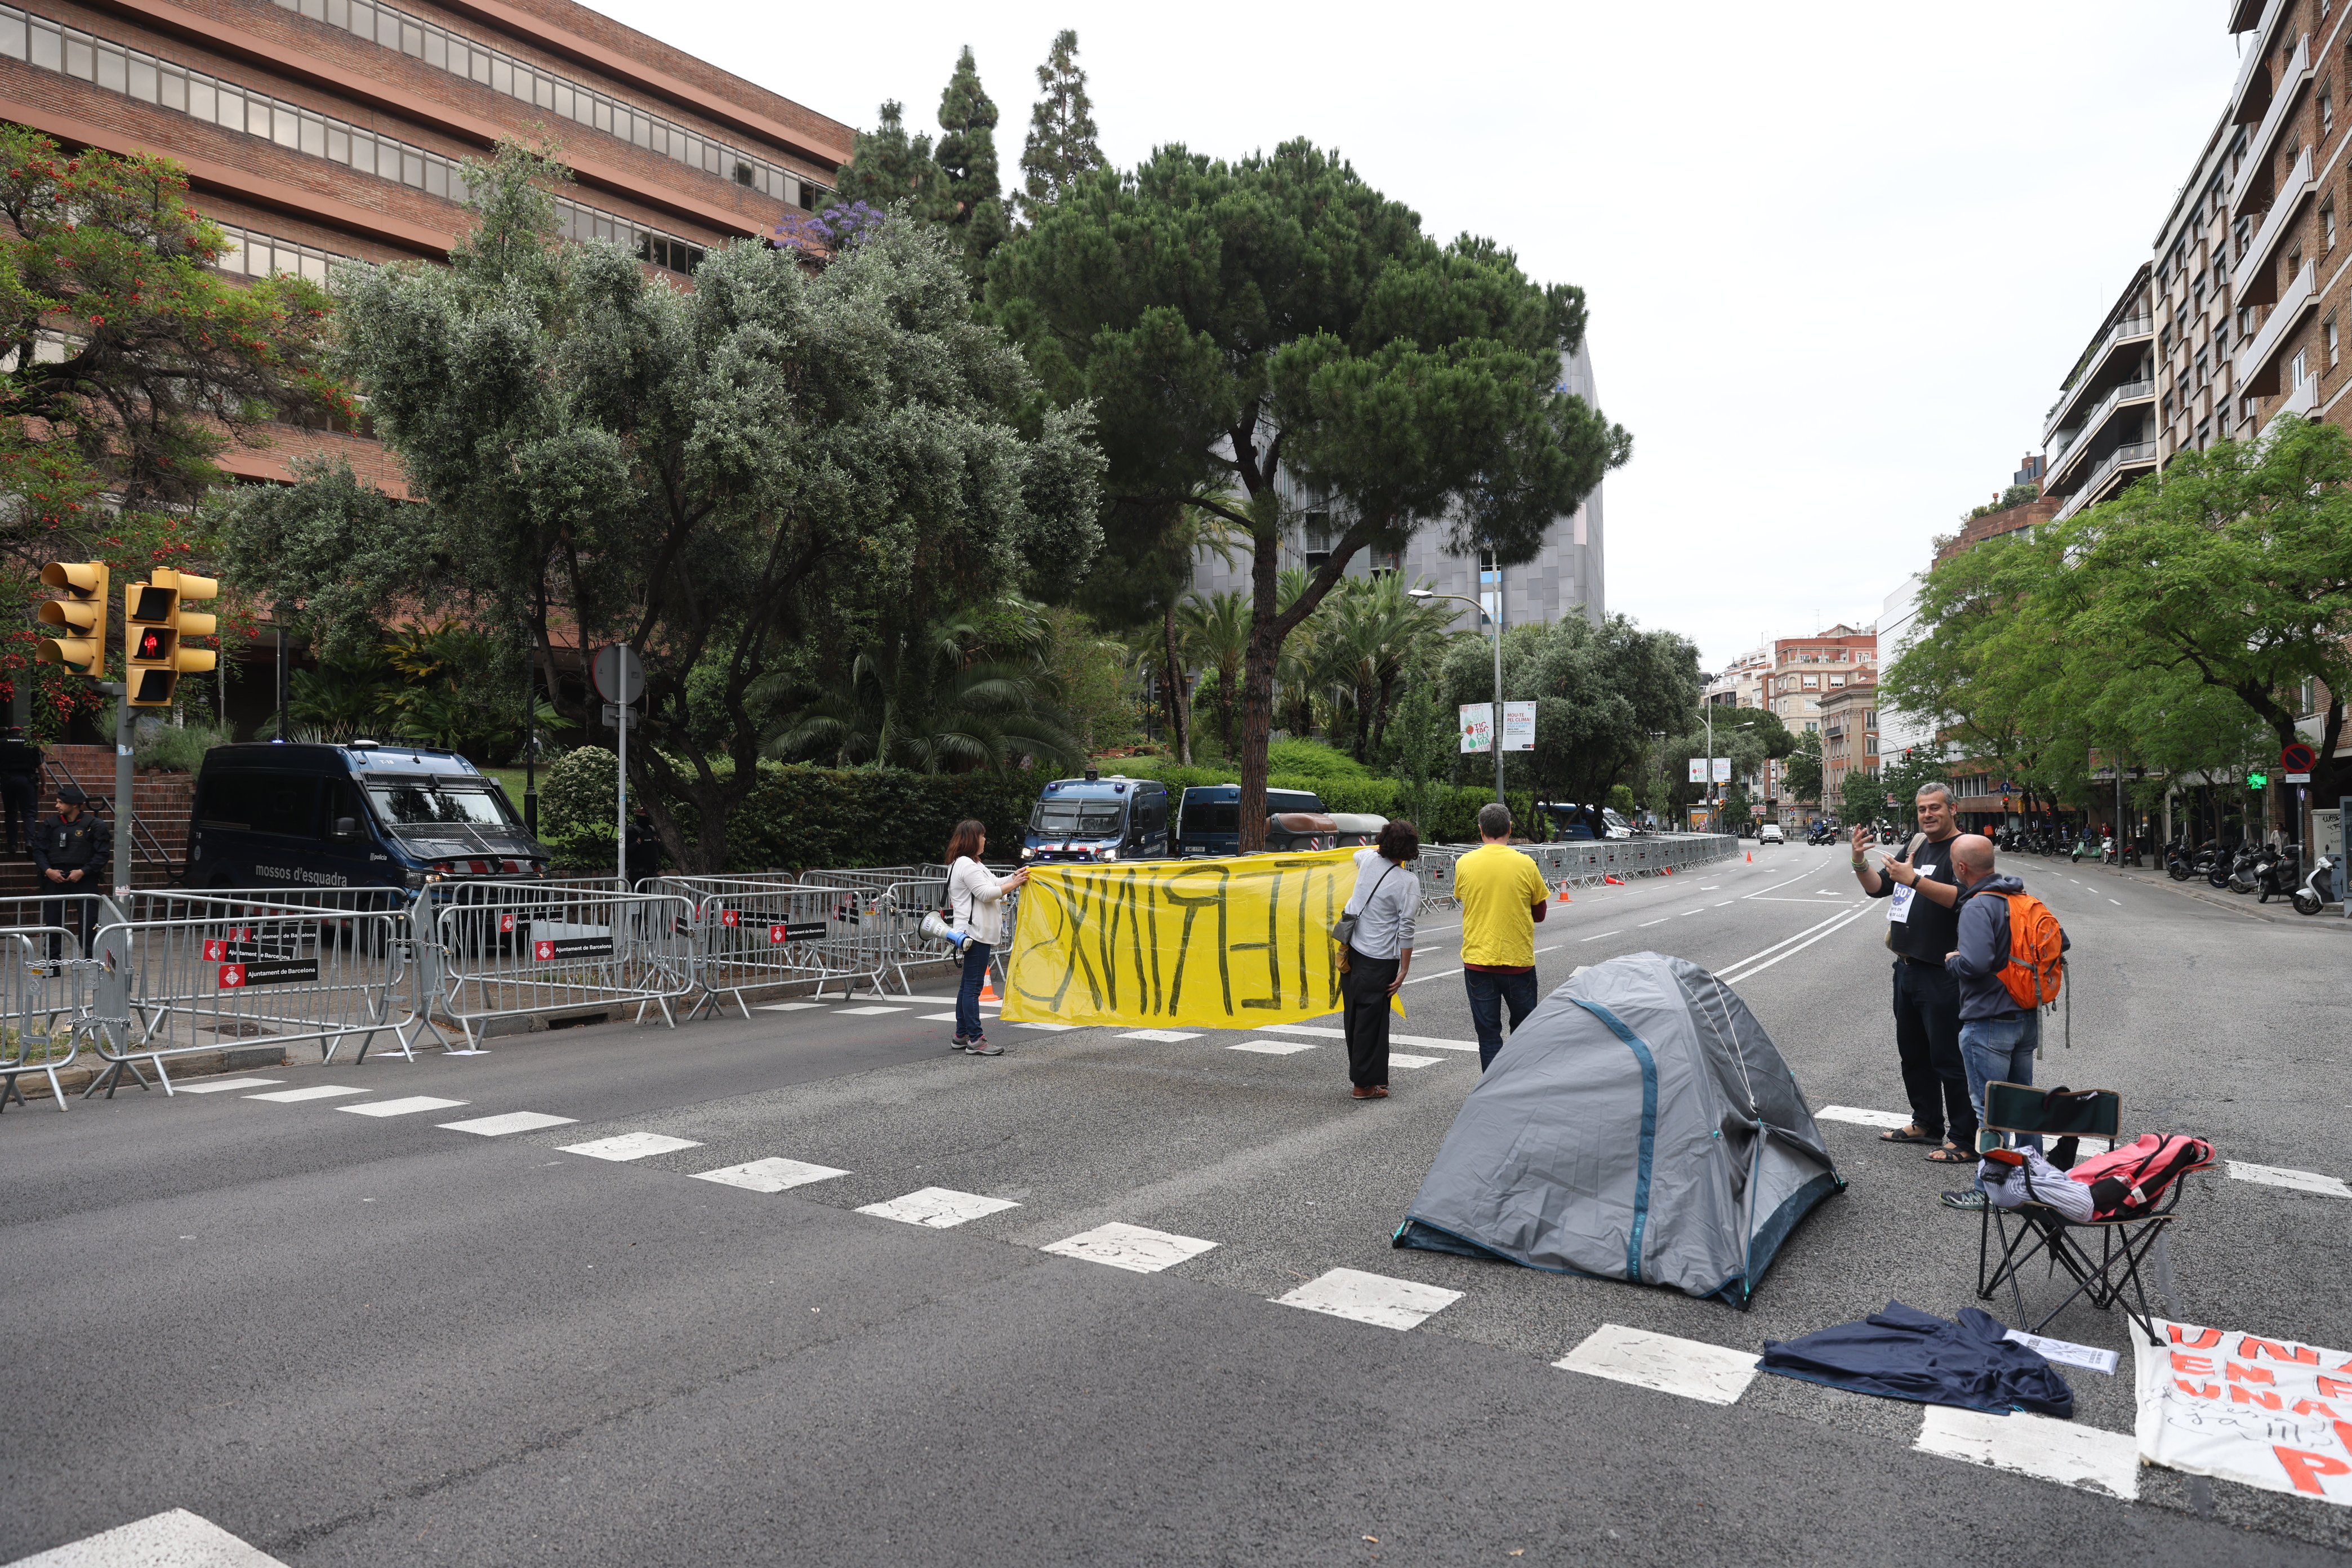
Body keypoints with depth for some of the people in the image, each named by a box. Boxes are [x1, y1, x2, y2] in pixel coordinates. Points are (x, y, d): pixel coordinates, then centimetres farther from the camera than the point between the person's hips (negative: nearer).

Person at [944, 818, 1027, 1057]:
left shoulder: (971, 864, 22)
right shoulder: (967, 865, -13)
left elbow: (992, 885, 25)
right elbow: (986, 893, -18)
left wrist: (1014, 877, 16)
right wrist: (1014, 884, -10)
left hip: (977, 932, 11)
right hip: (975, 933, -11)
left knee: (968, 985, 14)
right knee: (972, 987, -9)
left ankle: (962, 1035, 20)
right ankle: (975, 1040, -9)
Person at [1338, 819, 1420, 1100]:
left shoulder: (1369, 859, 1)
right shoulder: (1408, 882, -14)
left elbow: (1358, 854, 29)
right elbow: (1406, 930, -14)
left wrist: (1381, 846, 44)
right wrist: (1404, 969, -8)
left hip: (1351, 951, 6)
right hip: (1379, 959, -6)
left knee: (1353, 1014, 14)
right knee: (1372, 1019, 1)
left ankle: (1357, 1072, 26)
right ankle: (1366, 1084, 6)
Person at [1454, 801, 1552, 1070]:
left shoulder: (1464, 864, -5)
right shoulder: (1525, 865, -6)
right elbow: (1540, 913, 5)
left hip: (1477, 961, 0)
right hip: (1519, 960, 0)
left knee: (1488, 1033, 6)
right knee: (1524, 1029, 17)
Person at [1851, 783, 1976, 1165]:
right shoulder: (1916, 846, 14)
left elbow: (1961, 898, -27)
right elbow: (1878, 888, 15)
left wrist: (1915, 880, -33)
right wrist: (1859, 862, -3)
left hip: (1941, 975, -9)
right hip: (1907, 968, 9)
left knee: (1949, 1058, -4)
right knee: (1913, 1051, 19)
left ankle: (1966, 1141, 5)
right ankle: (1926, 1123, 33)